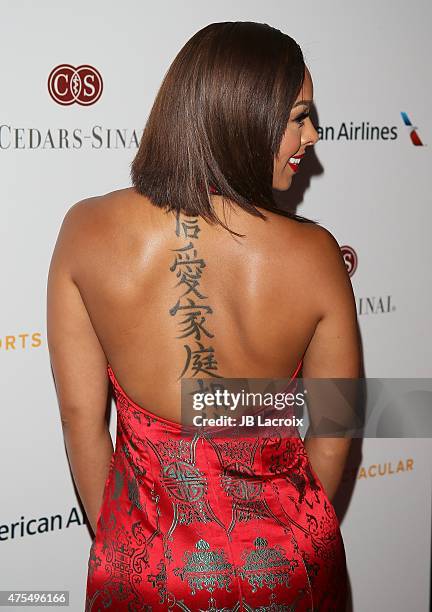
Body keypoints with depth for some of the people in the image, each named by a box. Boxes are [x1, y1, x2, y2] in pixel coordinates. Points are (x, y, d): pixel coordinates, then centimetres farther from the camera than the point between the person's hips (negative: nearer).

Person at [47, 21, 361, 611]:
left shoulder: (86, 230, -16)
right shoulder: (314, 253, -19)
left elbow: (81, 417, -8)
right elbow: (332, 437, -8)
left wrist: (114, 539, 8)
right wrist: (297, 533, 12)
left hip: (149, 556, 1)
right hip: (282, 563, 0)